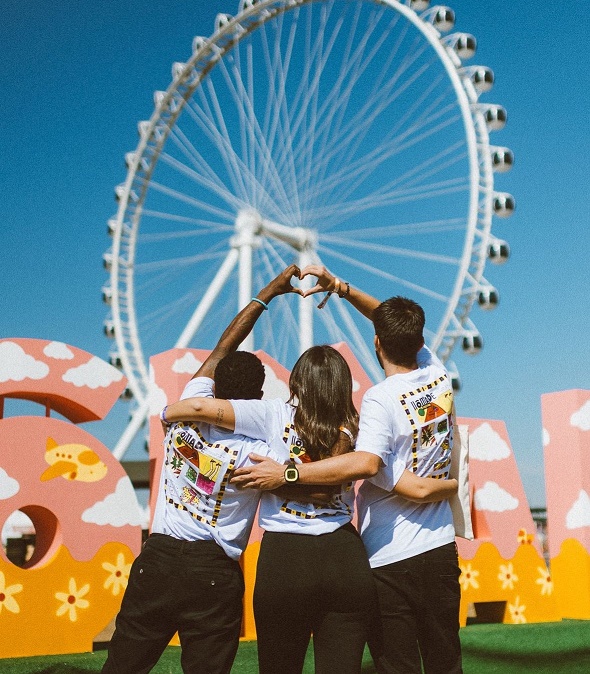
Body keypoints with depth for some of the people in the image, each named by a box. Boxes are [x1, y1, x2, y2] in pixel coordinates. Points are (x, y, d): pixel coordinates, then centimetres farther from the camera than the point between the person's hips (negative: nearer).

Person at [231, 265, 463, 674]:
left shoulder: (381, 399, -18)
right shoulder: (438, 374, 2)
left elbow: (365, 463, -36)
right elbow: (404, 325, 19)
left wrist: (285, 473, -34)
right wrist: (342, 288, 15)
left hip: (390, 560, -6)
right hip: (441, 550, 6)